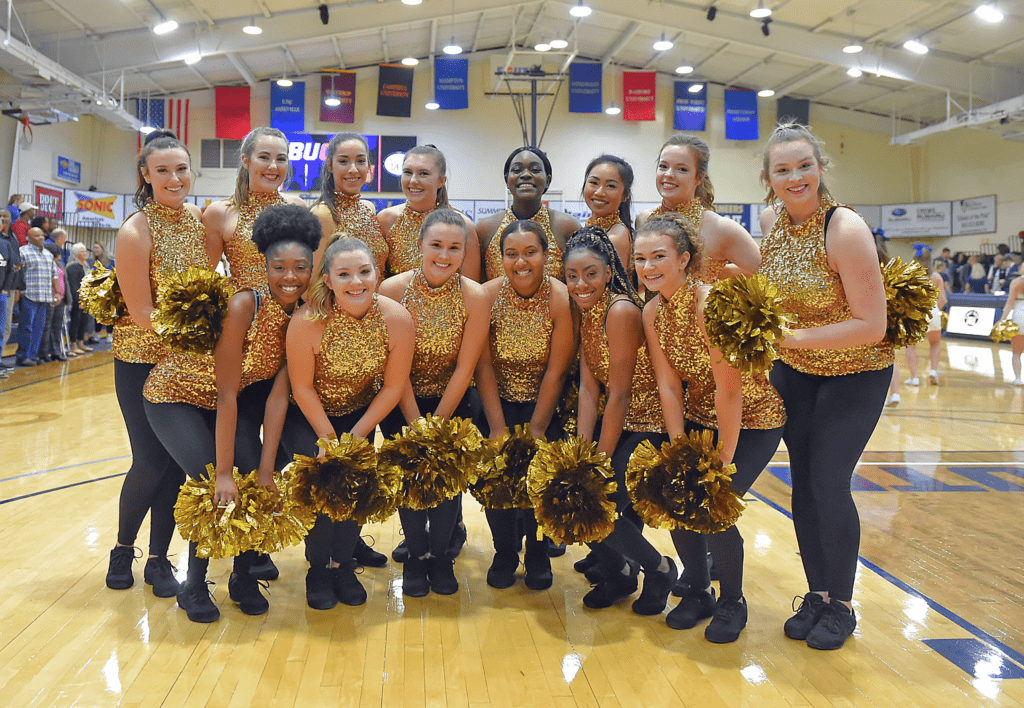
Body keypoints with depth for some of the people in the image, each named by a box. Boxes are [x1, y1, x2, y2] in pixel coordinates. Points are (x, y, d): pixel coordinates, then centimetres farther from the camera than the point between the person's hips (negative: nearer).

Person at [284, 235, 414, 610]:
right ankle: (319, 569, 6)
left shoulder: (397, 319, -23)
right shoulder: (307, 322, -29)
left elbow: (393, 386, -11)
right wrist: (327, 439, -15)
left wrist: (356, 436, -13)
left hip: (358, 414, 2)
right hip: (306, 416, -2)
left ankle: (344, 565, 14)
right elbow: (302, 386, -16)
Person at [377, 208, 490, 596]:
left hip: (451, 401, 0)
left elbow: (464, 368, -11)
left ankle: (440, 554, 17)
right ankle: (416, 554, 15)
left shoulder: (474, 297, -16)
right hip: (402, 400, 0)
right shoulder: (393, 289, -16)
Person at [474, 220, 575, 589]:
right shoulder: (488, 296, -11)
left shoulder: (561, 299, -15)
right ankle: (504, 554, 11)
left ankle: (538, 555, 11)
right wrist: (497, 428, -15)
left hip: (543, 401, -1)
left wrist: (536, 429, -14)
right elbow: (484, 366, -11)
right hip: (497, 400, 1)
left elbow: (556, 371, -13)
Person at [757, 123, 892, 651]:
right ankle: (816, 594, 25)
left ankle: (841, 605, 16)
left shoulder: (846, 230, -24)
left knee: (829, 483, -4)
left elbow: (872, 327, -25)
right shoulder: (772, 219, -5)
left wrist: (794, 337, -27)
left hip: (855, 373, -5)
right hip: (794, 370, 6)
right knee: (803, 482, 8)